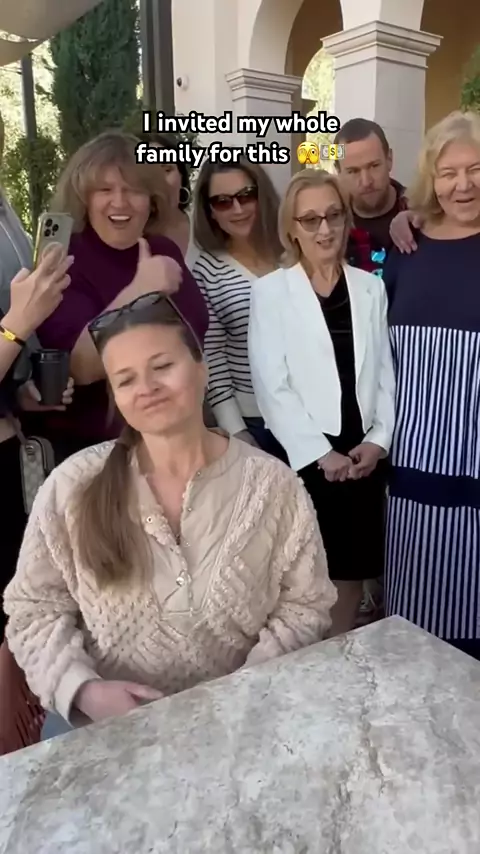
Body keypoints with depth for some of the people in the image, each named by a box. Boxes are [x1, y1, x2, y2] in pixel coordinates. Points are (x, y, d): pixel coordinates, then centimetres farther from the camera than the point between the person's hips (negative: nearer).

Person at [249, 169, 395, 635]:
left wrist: (378, 440, -5)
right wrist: (322, 453, -12)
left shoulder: (371, 287, 10)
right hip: (306, 458, -3)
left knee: (353, 573, 13)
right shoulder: (270, 291, -2)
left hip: (365, 456, 4)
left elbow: (386, 372, 8)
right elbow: (271, 387, -8)